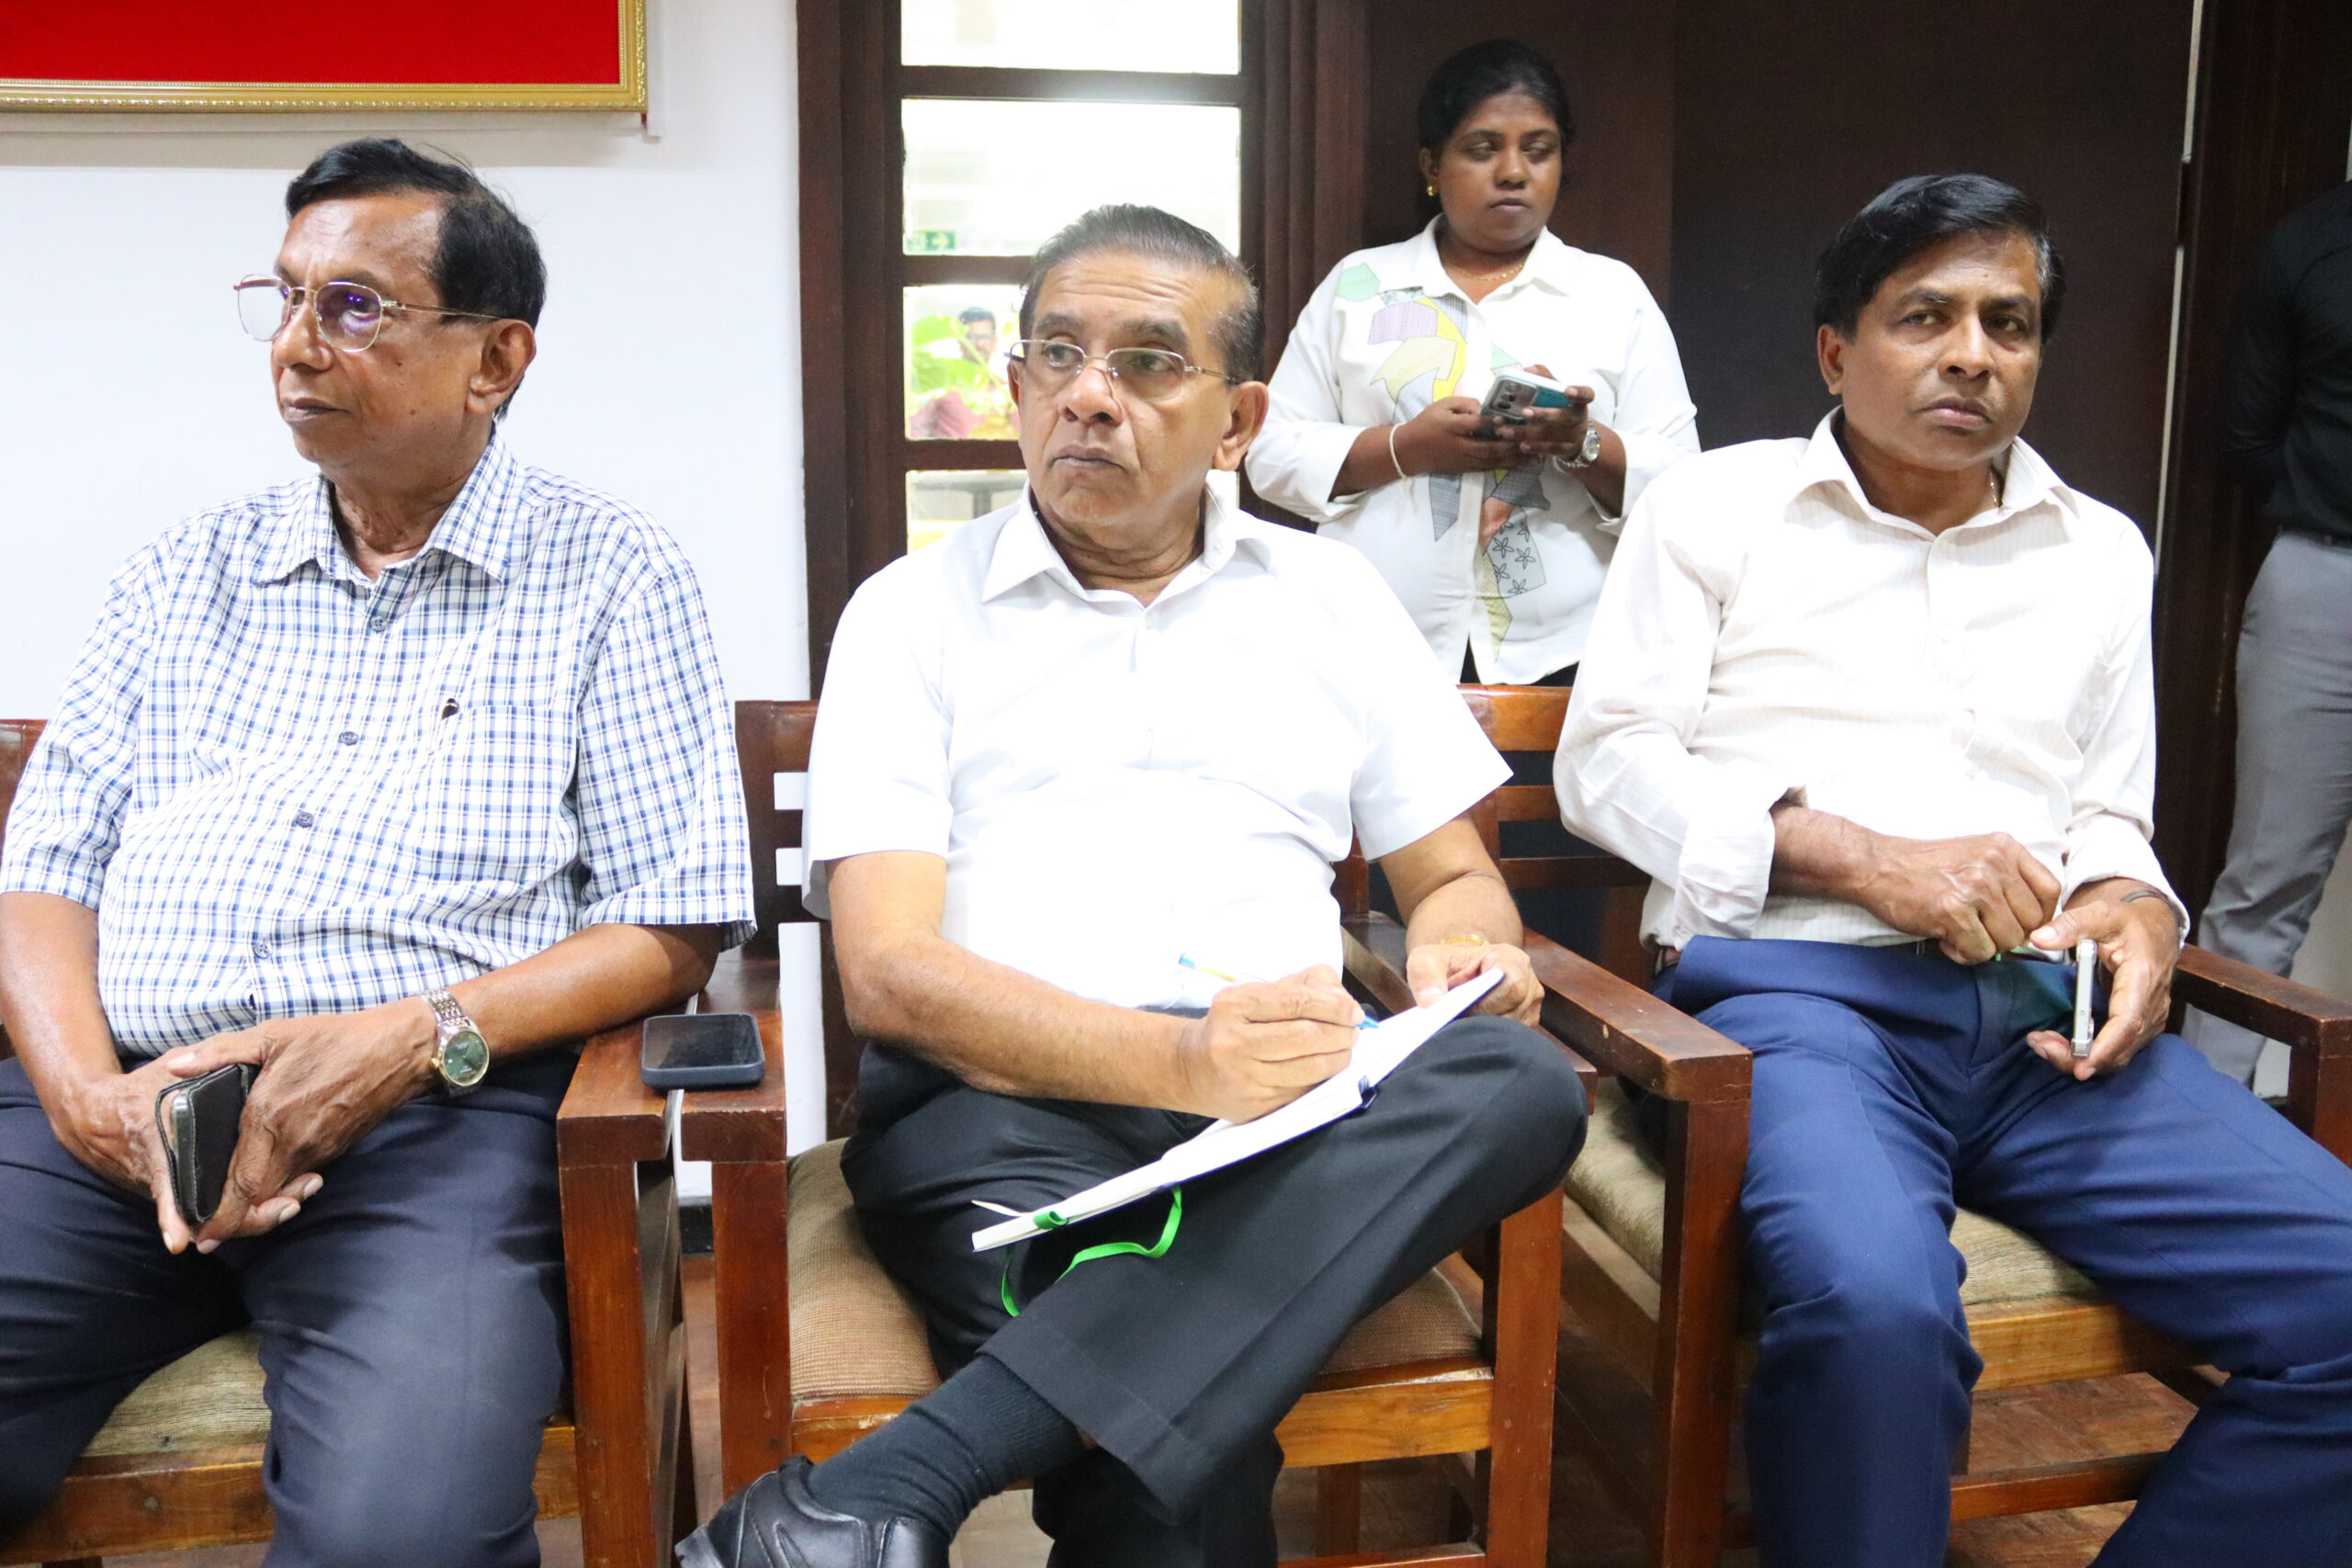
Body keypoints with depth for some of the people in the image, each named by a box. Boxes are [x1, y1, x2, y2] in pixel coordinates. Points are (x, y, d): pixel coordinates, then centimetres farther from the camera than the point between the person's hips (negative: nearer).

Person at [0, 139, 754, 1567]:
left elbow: (673, 927, 0)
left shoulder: (613, 579, 6)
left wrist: (418, 1037, -14)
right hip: (122, 1105, 4)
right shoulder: (191, 574, 19)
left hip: (436, 1121, -4)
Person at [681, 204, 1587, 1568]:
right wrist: (1177, 1058, -20)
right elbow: (889, 974, -3)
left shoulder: (1331, 597, 19)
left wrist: (1460, 951, -4)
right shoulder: (917, 612, 9)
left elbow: (1455, 877, 22)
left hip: (1295, 1106, 5)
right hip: (1001, 1103, -4)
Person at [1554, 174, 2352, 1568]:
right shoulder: (1716, 507, 10)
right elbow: (1608, 761, 2)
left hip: (2047, 1013, 5)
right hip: (1797, 986, -4)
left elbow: (2108, 816, 25)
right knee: (1874, 1306, -35)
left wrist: (2131, 908, -1)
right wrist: (1862, 858, -10)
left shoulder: (2103, 551, 23)